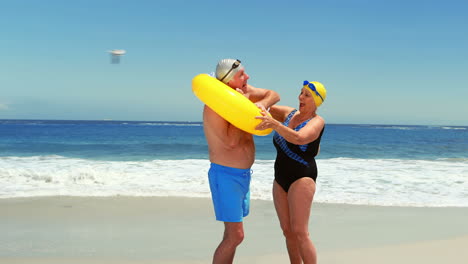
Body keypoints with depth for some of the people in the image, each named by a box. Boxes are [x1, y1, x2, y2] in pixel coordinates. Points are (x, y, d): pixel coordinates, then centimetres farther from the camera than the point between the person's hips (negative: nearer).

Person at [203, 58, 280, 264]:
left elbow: (273, 95, 10)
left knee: (233, 233, 15)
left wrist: (262, 103, -12)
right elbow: (231, 142, -27)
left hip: (243, 174, 9)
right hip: (226, 175, -9)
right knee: (235, 235, -12)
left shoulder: (244, 92, 4)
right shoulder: (214, 106, -20)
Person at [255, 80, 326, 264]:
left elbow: (299, 138, -30)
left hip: (302, 178, -7)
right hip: (281, 179, 7)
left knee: (300, 233, -12)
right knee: (288, 231, 8)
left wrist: (273, 124, -44)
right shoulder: (290, 113, 10)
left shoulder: (317, 122, -10)